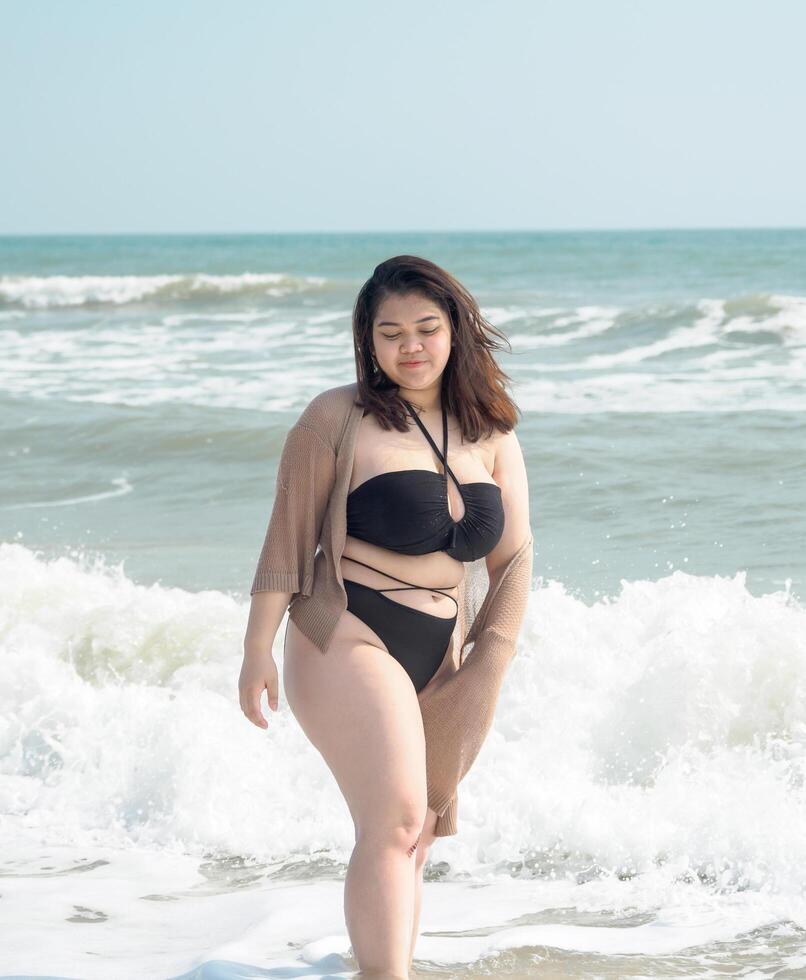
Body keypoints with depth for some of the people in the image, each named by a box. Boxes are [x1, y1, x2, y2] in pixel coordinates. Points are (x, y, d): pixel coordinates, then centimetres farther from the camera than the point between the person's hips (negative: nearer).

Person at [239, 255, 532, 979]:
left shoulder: (491, 435, 10)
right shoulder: (339, 418, -4)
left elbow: (514, 555, 12)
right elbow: (287, 540, -4)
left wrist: (494, 658, 3)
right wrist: (258, 650, -6)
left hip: (440, 660, 6)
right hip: (348, 640, -6)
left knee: (412, 837, 10)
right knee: (394, 819, -19)